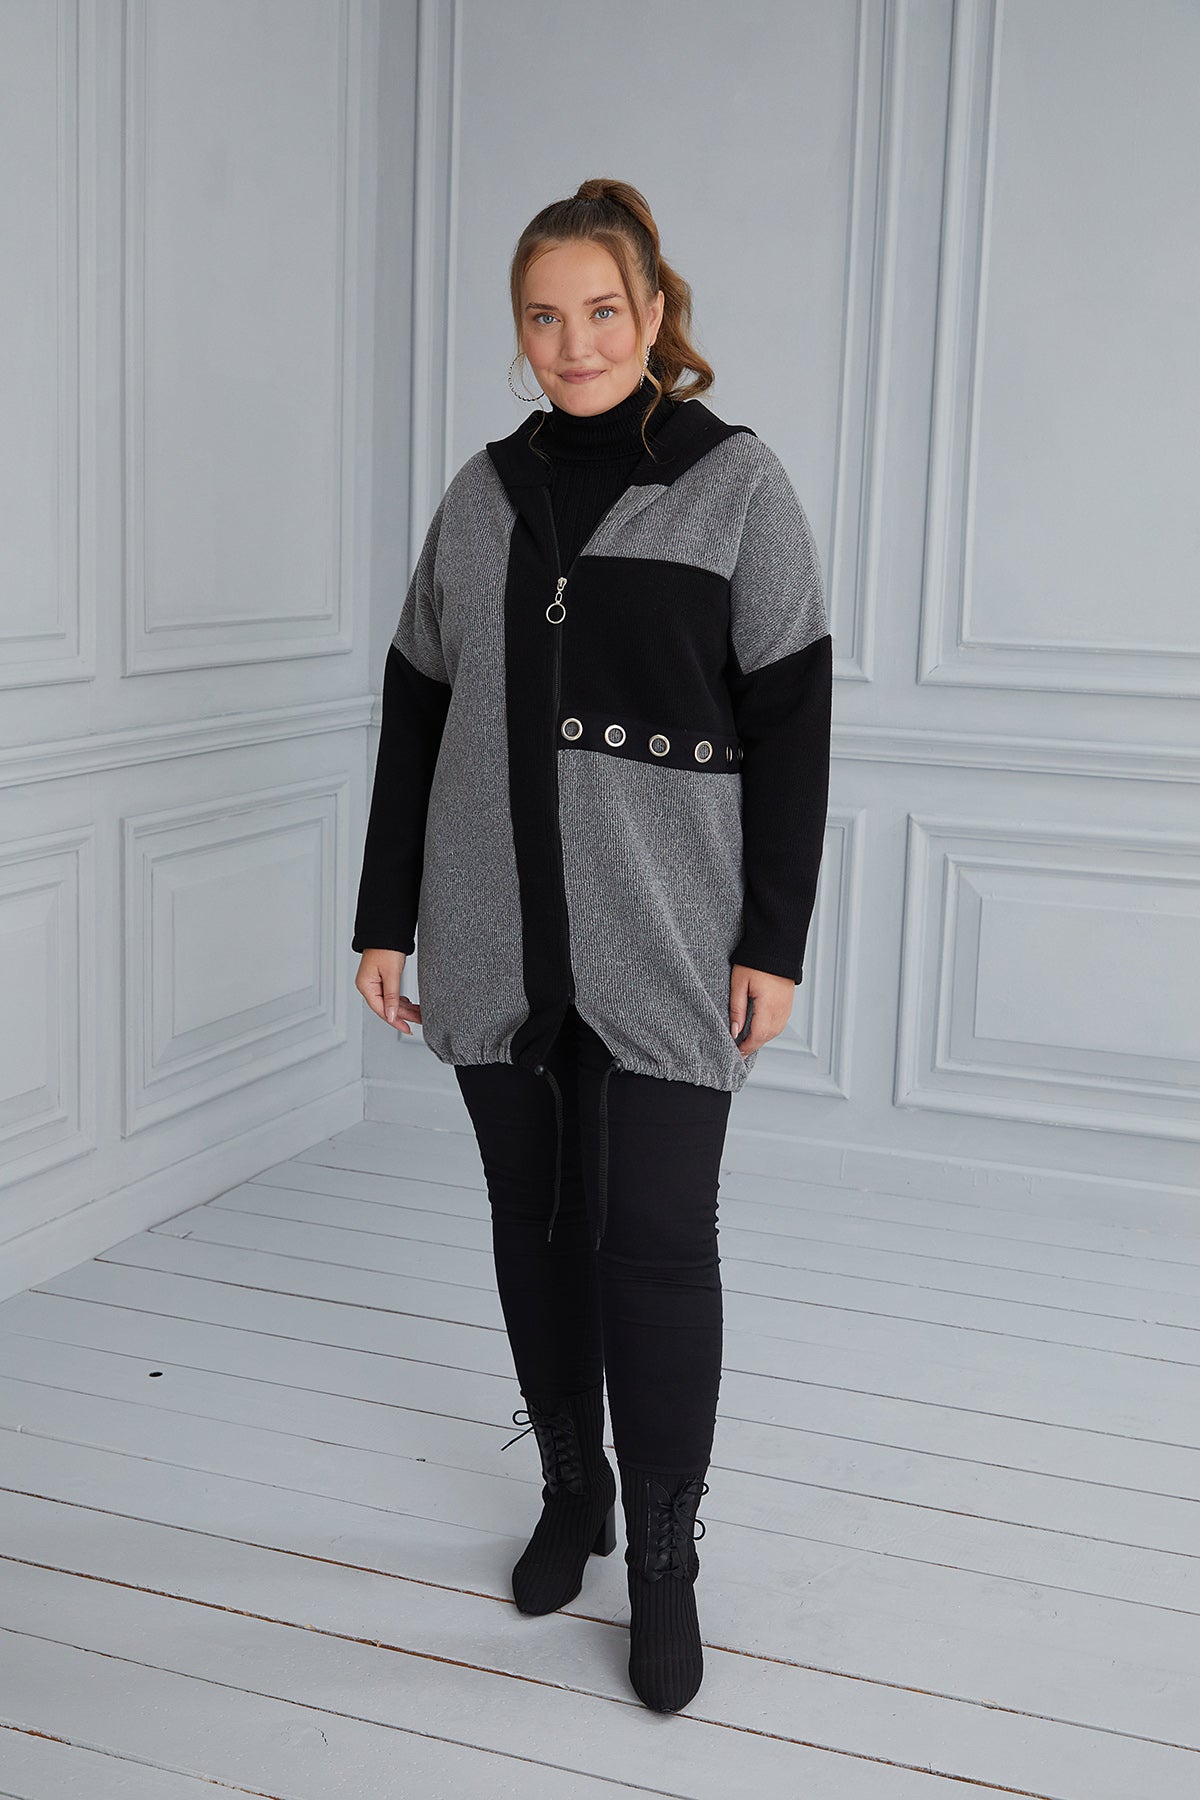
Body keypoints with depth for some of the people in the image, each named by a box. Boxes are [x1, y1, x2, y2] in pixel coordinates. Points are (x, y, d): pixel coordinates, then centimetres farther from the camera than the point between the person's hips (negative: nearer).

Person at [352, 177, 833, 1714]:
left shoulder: (734, 479, -1)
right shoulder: (482, 495, 9)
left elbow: (791, 720, -3)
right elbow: (415, 712, 11)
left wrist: (775, 938, -8)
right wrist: (382, 920, 8)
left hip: (664, 943, -3)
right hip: (497, 944, 4)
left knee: (658, 1243, -3)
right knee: (534, 1225, 12)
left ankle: (665, 1557, 13)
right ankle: (570, 1491, 31)